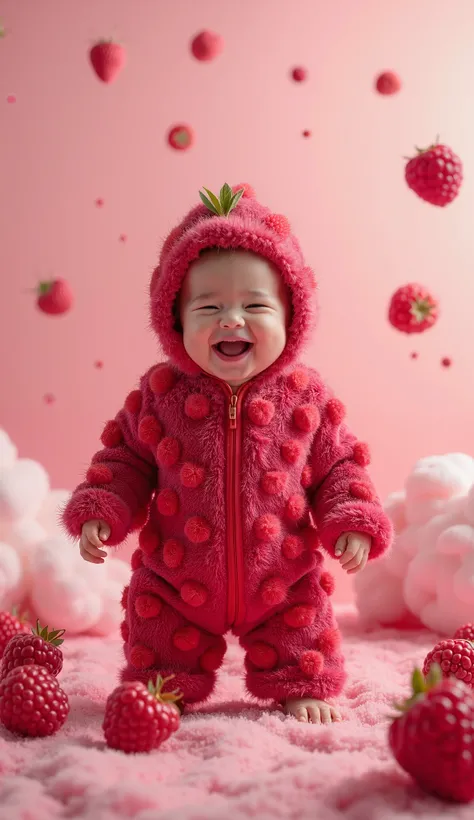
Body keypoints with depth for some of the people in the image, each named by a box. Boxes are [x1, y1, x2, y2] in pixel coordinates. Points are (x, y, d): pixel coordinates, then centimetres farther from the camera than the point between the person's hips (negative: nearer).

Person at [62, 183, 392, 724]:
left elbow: (340, 466, 1)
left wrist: (354, 522, -12)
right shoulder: (160, 394, -9)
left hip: (284, 583, 0)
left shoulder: (306, 397, -9)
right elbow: (126, 459, 2)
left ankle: (303, 687, 39)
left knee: (301, 647, 15)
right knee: (161, 650, 15)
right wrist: (99, 512, -11)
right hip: (176, 583, 1)